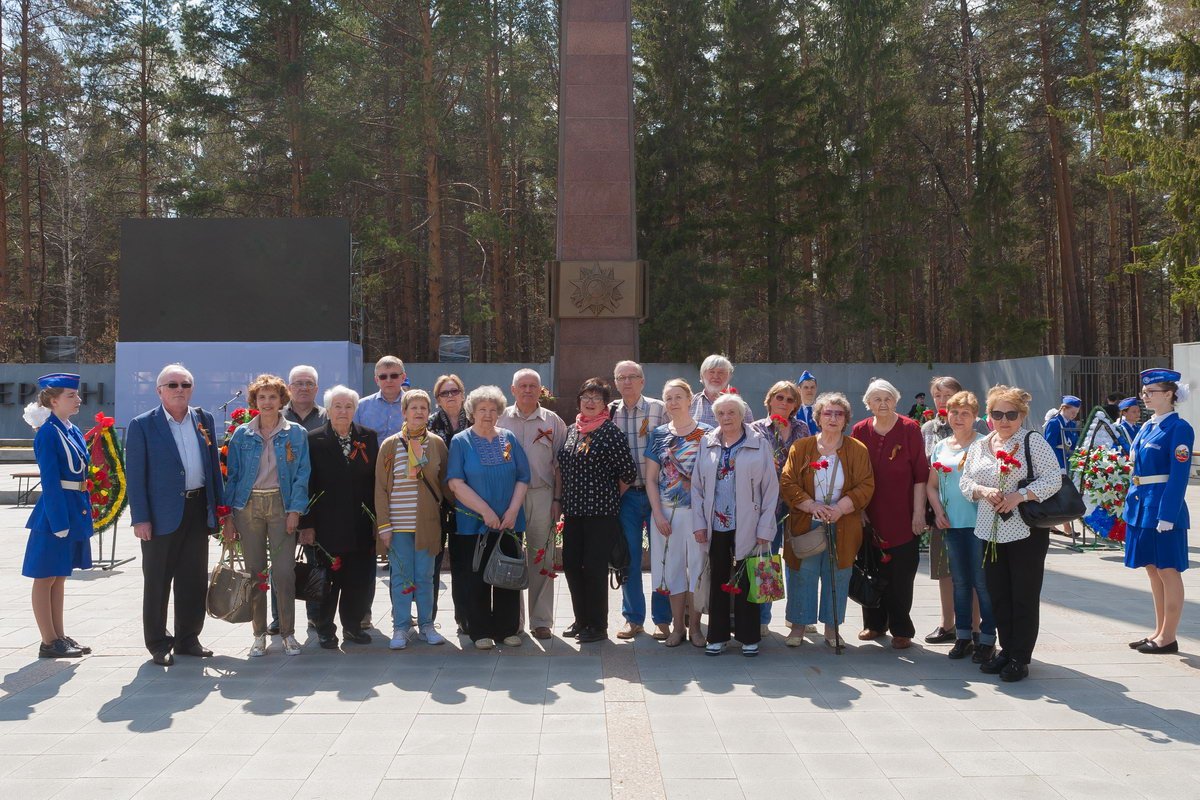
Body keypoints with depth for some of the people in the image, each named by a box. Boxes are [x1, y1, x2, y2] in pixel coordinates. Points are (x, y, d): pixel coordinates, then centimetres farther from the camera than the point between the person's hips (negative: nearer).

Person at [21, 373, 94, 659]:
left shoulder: (73, 431, 11)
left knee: (59, 577, 14)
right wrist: (59, 523, -20)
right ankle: (49, 642, 7)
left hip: (75, 512, 8)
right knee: (46, 578, 2)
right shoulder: (48, 433, -14)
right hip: (55, 511, -8)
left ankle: (59, 636, 21)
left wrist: (84, 512, 13)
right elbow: (49, 481, -18)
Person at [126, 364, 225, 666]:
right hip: (162, 514, -4)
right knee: (157, 582, 5)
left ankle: (188, 638, 23)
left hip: (198, 510, 4)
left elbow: (214, 465, 13)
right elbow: (135, 475, -6)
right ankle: (158, 644, 15)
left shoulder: (205, 420, 9)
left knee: (194, 579, 10)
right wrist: (140, 518, -12)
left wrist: (220, 506, 7)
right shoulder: (142, 425, -4)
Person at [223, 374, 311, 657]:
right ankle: (259, 634, 13)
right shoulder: (242, 435, 7)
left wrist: (295, 510, -8)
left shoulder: (296, 434, 4)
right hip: (248, 505, 2)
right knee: (254, 571, 5)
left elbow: (301, 474, 1)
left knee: (284, 572, -7)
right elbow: (232, 474, 8)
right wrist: (228, 516, 2)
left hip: (281, 504, -1)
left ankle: (288, 633, 4)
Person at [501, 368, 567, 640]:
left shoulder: (553, 422, 7)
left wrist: (558, 500, -1)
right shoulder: (501, 420, 7)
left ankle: (541, 621, 12)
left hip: (541, 496, 0)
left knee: (541, 560, 4)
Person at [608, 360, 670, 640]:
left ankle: (662, 619, 11)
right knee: (629, 557, 6)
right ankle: (633, 618, 17)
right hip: (625, 494, 2)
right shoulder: (609, 413, 6)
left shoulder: (658, 409, 0)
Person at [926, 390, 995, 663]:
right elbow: (931, 485, 15)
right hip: (951, 523, 5)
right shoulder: (940, 448, 12)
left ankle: (987, 638, 8)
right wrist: (938, 511, 2)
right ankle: (963, 635, 21)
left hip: (979, 521, -5)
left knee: (982, 581, -2)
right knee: (960, 581, 12)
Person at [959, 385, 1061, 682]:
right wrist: (984, 492, -11)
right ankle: (1007, 649, 24)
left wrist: (1019, 496, -21)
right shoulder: (978, 447, 12)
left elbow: (1053, 479, -11)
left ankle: (1020, 657, 8)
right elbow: (965, 482, 10)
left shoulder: (1033, 441, -4)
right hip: (991, 533, 5)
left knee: (1024, 596, 0)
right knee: (998, 595, 11)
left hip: (1026, 532, -5)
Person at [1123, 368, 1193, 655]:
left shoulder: (1179, 428, -11)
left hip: (1163, 507, -8)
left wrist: (1167, 515, -20)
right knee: (1153, 570, 13)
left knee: (1168, 571, 0)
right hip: (1141, 507, 8)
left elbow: (1179, 476, -16)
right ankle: (1159, 632, 22)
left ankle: (1168, 637, 8)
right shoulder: (1147, 427, 13)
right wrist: (1131, 504, 14)